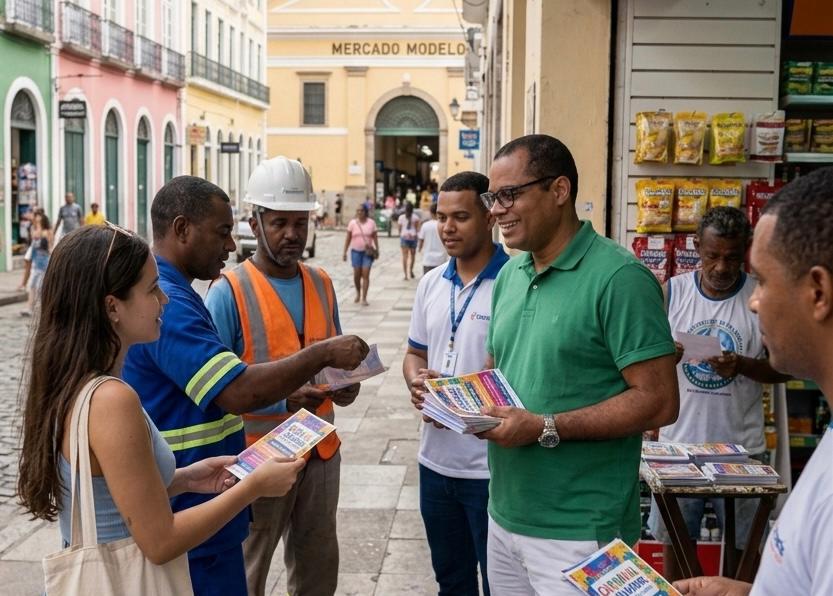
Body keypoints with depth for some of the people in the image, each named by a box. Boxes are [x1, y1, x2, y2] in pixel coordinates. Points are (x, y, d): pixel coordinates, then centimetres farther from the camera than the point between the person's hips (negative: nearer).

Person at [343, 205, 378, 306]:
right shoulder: (352, 223, 0)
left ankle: (364, 298, -4)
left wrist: (377, 250, 0)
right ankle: (358, 293, 30)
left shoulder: (371, 223, 1)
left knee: (366, 275, -7)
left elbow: (375, 237, 6)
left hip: (368, 252, -1)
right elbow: (348, 238, 2)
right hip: (356, 251, 1)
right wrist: (345, 252, -1)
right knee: (356, 274, 3)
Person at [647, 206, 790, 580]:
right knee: (673, 538, 12)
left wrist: (741, 366, -19)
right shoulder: (671, 292, 0)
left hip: (740, 446, -1)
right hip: (679, 442, 1)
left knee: (743, 543, 10)